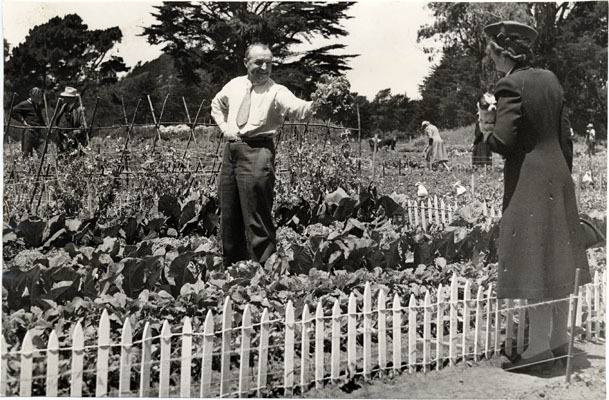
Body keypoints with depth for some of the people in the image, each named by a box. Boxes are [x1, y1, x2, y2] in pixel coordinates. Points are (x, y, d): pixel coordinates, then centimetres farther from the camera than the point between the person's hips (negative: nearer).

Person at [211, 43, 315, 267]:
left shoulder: (276, 92, -5)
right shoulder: (234, 85, 13)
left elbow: (298, 109, -24)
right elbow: (216, 105, 32)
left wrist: (314, 105, -46)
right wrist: (224, 127, 15)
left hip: (257, 152, -6)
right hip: (231, 149, 6)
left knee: (257, 219, -7)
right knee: (228, 217, 14)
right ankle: (232, 270, 29)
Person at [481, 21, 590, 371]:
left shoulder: (511, 85, -15)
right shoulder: (550, 79, 7)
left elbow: (502, 143, -21)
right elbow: (565, 135, 10)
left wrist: (486, 130, 0)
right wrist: (563, 175, 18)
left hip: (528, 182, -8)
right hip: (558, 174, 8)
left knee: (533, 262, -1)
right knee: (556, 258, 14)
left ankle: (540, 347, 7)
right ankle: (559, 340, 25)